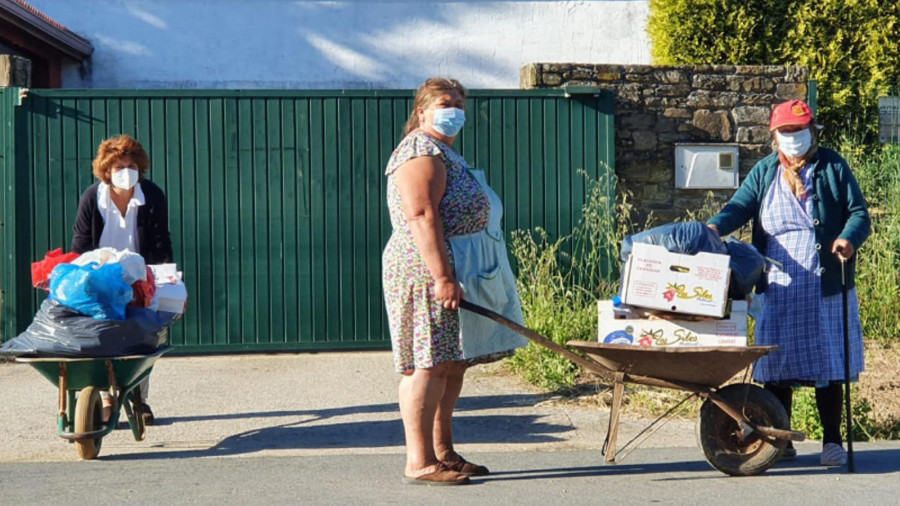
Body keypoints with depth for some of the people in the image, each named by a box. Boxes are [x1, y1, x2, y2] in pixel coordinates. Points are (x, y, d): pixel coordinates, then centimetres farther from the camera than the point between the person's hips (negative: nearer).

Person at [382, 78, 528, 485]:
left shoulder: (444, 154, 23)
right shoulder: (421, 152, -11)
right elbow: (422, 218, -21)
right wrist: (443, 278, -27)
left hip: (456, 274, 11)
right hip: (429, 272, -11)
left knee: (453, 363, 11)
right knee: (430, 364, -10)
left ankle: (442, 453, 16)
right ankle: (420, 463, -9)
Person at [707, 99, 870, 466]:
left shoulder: (833, 167, 5)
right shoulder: (765, 172, 11)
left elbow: (859, 214, 1)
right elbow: (740, 206, 2)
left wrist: (848, 239, -21)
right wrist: (715, 226, -20)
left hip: (825, 288, -2)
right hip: (778, 288, 2)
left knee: (828, 366, 3)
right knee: (775, 367, 4)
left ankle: (832, 442, 14)